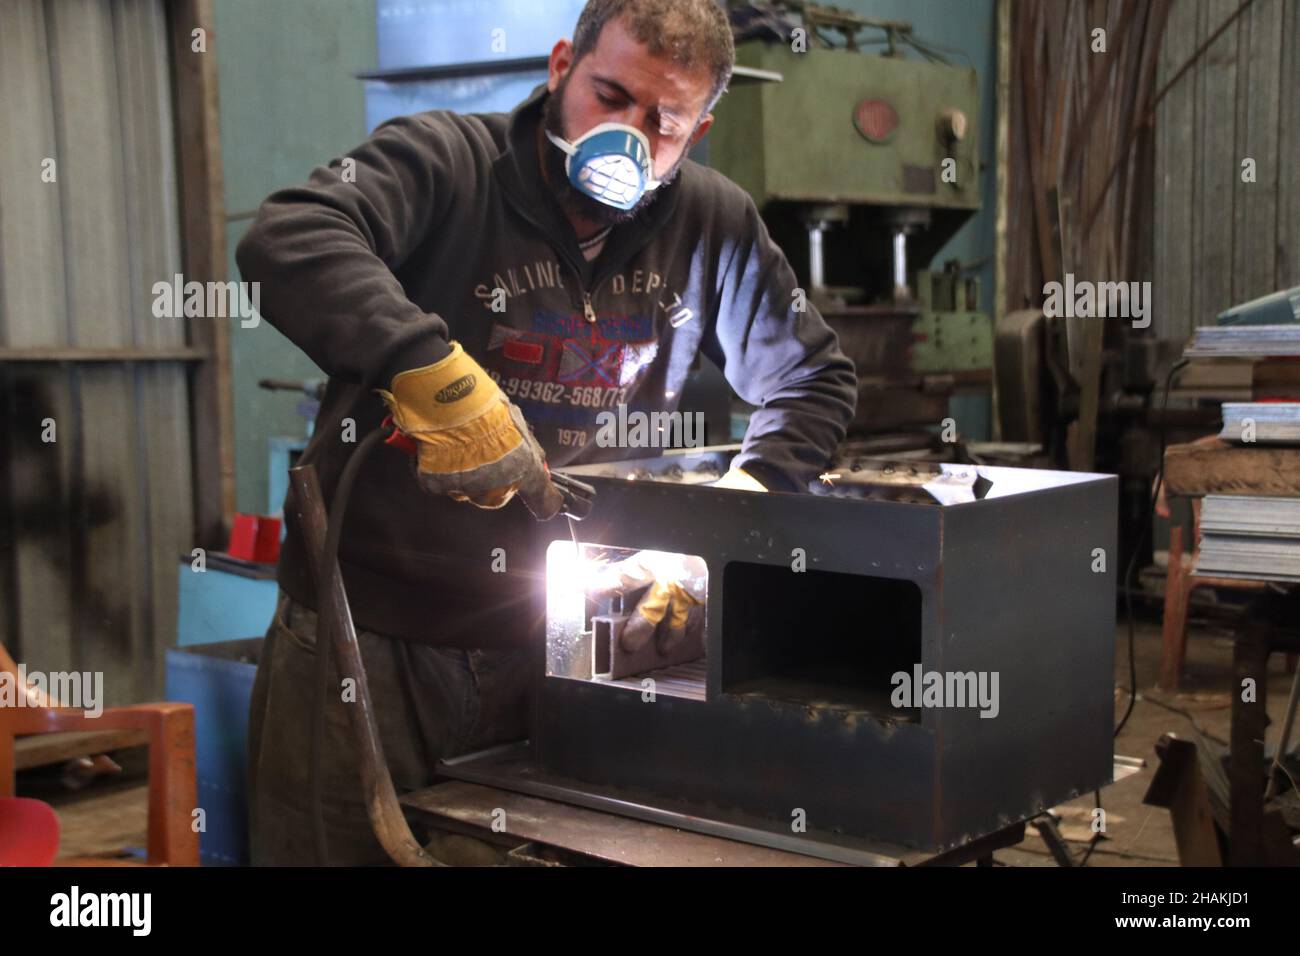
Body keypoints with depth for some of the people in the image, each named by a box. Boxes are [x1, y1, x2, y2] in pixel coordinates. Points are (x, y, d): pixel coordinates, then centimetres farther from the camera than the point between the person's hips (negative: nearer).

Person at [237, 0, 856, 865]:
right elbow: (286, 242, -27)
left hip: (548, 653, 4)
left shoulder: (713, 225, 5)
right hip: (368, 639, -3)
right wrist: (434, 373, -40)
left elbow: (815, 378, 14)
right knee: (344, 846, 5)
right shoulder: (444, 163, -10)